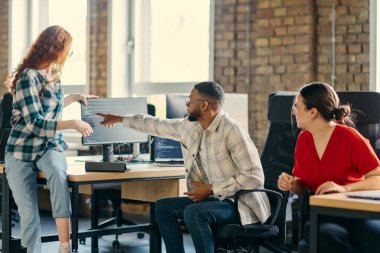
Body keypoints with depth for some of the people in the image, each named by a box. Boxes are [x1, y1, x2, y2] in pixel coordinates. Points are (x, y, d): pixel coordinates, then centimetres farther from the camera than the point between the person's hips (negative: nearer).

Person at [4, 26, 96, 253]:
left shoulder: (53, 75, 7)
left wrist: (74, 97, 26)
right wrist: (73, 124, -25)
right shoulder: (28, 77, -16)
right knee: (29, 214, -3)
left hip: (50, 146, 4)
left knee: (58, 174, -31)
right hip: (22, 151, -4)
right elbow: (34, 123, -22)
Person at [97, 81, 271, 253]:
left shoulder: (232, 131, -20)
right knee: (163, 207, 3)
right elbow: (158, 126, 22)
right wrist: (120, 119, 29)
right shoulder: (190, 126, 5)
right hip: (214, 198, 9)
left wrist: (211, 189, -20)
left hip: (240, 203, -9)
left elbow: (255, 177, -24)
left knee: (193, 212, -30)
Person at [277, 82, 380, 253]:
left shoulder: (349, 137, -7)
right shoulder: (303, 140, 9)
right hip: (322, 215, 3)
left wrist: (344, 188, -23)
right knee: (326, 236, -36)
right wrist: (291, 184, -4)